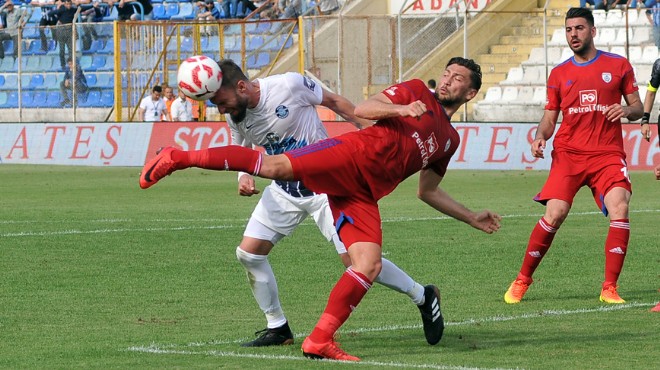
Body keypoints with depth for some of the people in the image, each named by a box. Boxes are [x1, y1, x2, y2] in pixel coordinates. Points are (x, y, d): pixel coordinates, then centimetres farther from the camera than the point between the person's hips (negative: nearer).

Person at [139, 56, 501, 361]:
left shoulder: (449, 139, 26)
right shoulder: (417, 91, 11)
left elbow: (428, 191, 33)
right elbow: (362, 109, 1)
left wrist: (472, 218, 30)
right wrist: (400, 109, -16)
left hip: (362, 195, 5)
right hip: (350, 155, -5)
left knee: (369, 266, -13)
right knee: (275, 166, -28)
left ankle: (319, 341, -5)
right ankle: (179, 158, -23)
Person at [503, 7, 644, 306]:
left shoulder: (619, 65, 7)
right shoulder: (559, 74, 12)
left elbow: (637, 107, 11)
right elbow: (550, 116, 14)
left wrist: (627, 109, -12)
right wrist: (540, 137, -6)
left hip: (608, 154, -1)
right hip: (568, 154, 1)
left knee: (619, 211, -20)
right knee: (554, 216, -13)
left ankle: (609, 289, -12)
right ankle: (522, 280, 4)